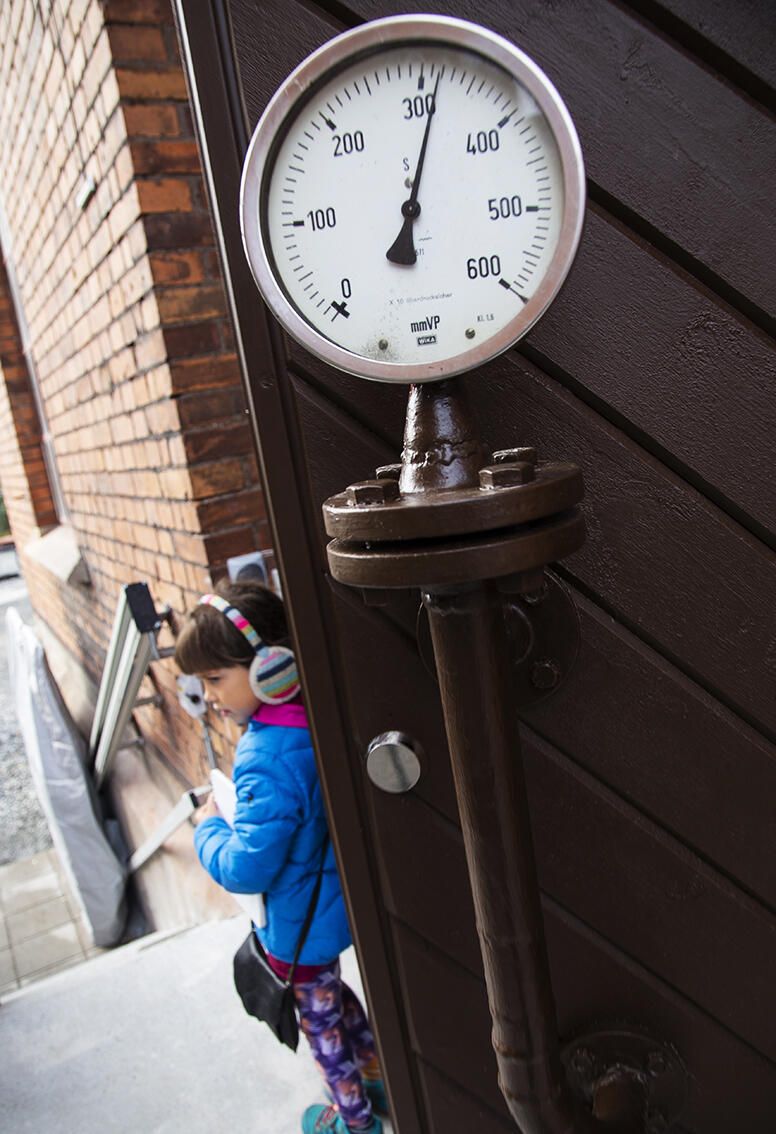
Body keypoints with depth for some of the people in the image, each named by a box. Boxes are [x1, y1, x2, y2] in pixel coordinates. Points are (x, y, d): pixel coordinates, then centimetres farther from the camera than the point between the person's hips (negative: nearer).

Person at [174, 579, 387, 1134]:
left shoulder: (267, 762, -37)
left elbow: (246, 869, -33)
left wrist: (209, 827, -15)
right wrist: (233, 813, 7)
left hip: (299, 927, -7)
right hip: (339, 901, 8)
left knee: (320, 1015, 19)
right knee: (333, 994, 31)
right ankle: (379, 1077, 52)